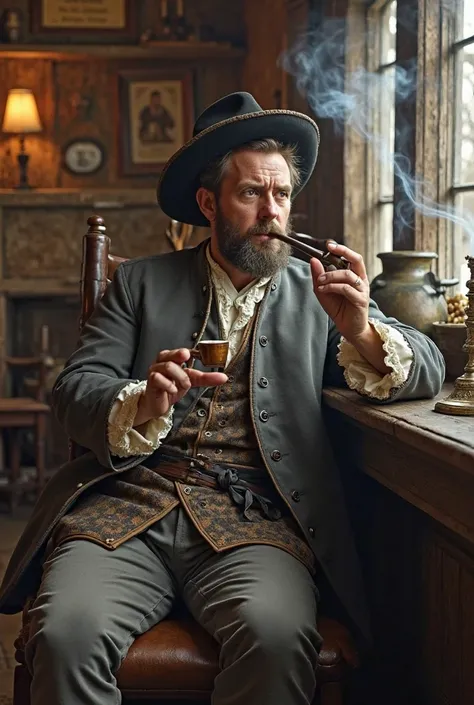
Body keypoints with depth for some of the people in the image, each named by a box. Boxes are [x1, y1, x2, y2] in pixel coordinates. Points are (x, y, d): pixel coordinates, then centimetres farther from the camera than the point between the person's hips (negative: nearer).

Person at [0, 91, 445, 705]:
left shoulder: (317, 292, 16)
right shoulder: (142, 282, 16)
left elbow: (426, 372, 8)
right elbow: (74, 390, 6)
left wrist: (361, 331, -14)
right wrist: (142, 406, -17)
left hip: (254, 517, 0)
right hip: (127, 502, 1)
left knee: (276, 635, -31)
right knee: (66, 632, -28)